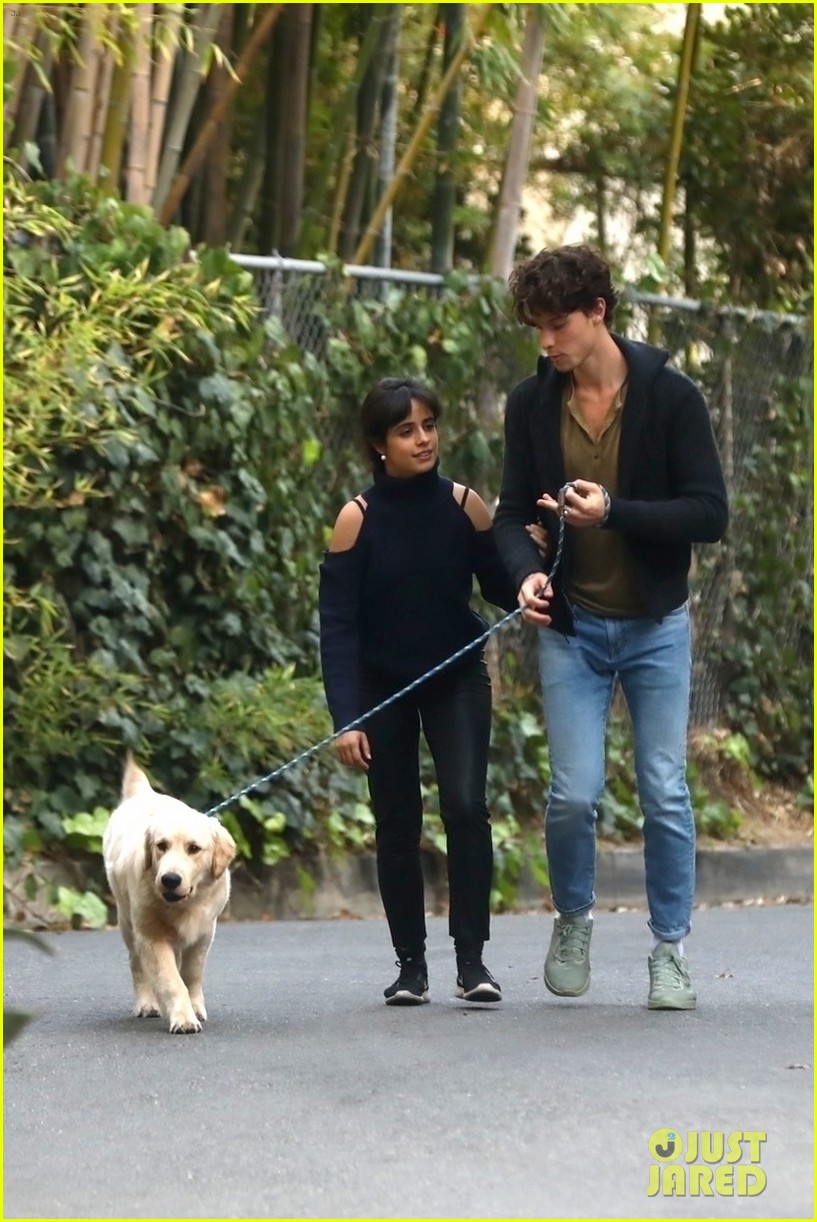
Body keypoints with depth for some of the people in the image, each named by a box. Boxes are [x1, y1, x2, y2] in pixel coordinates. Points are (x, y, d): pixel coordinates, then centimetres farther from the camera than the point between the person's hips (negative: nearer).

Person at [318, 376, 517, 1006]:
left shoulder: (464, 505, -8)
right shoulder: (359, 519, -13)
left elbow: (499, 588, -2)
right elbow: (337, 625, -13)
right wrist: (346, 719, -20)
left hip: (458, 678, 0)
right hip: (383, 686, 0)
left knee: (466, 804, -16)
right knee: (396, 825, 4)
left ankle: (472, 959, -12)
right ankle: (411, 964, 15)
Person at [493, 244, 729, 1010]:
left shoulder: (670, 396, -10)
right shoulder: (531, 404, -2)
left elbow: (710, 514, -13)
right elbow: (513, 512, 2)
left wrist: (614, 512, -26)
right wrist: (526, 572, -19)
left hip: (656, 626, -1)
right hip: (572, 627, 1)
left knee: (665, 793, 0)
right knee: (574, 793, -5)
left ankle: (669, 948, 14)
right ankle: (572, 920, 21)